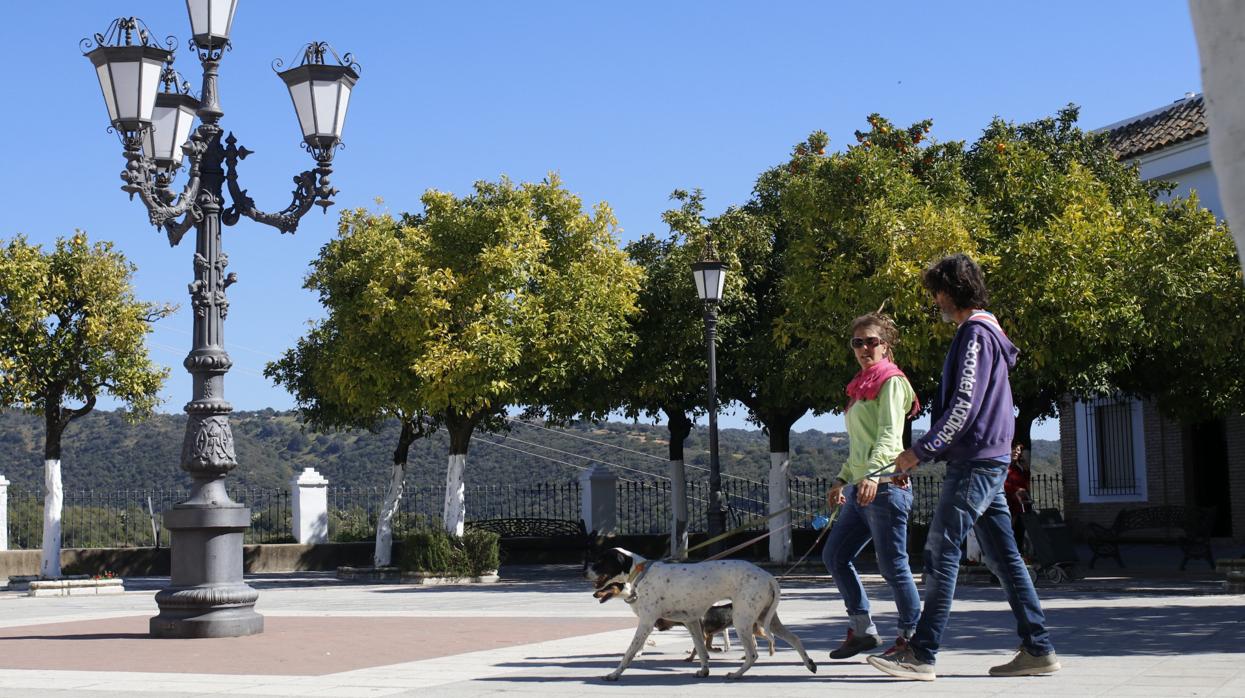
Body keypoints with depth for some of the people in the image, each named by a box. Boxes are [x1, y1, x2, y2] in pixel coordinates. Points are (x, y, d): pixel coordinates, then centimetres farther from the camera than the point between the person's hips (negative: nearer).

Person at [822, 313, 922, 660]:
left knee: (892, 565, -6)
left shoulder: (891, 382, -5)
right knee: (834, 556, 8)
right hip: (860, 488, 10)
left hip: (885, 486, -10)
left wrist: (872, 474, -30)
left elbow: (889, 435, -18)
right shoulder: (862, 387, 21)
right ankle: (862, 629, 15)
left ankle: (911, 635, 5)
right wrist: (842, 479, 24)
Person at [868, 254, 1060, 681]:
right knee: (1003, 557, 9)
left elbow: (964, 405, -19)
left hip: (975, 463, -10)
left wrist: (921, 450, -18)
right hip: (989, 460, 10)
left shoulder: (975, 334, -11)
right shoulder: (986, 333, 20)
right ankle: (1038, 650, 11)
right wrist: (926, 452, 22)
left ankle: (922, 654, -11)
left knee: (941, 553, -10)